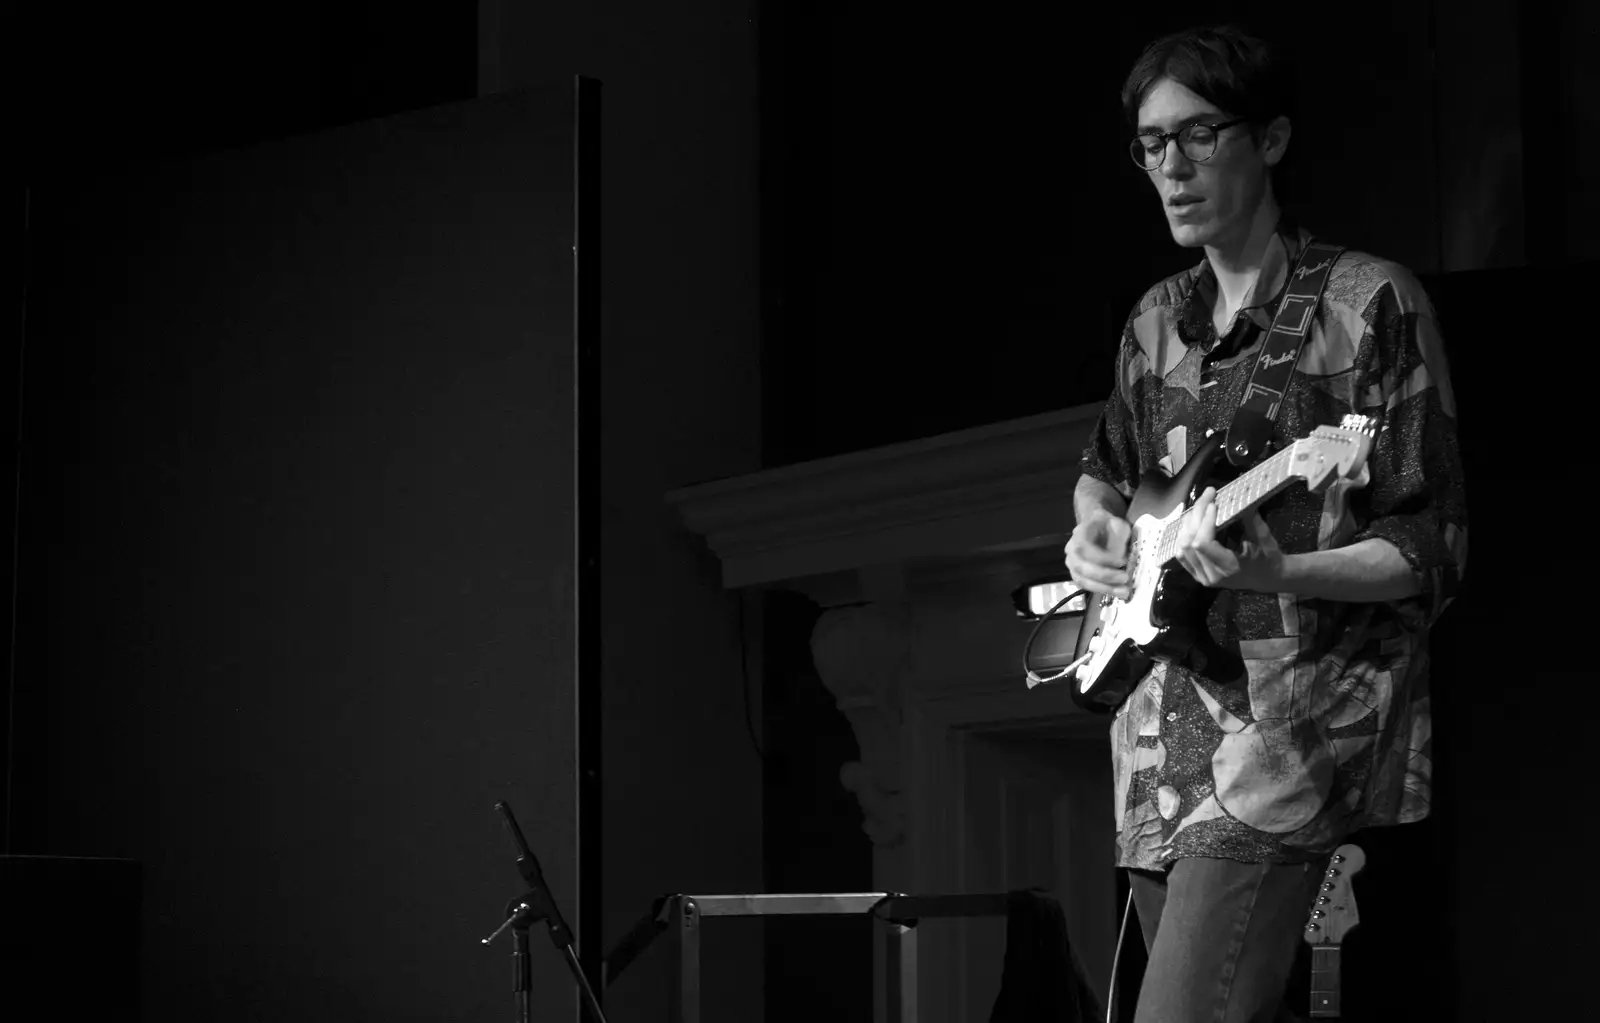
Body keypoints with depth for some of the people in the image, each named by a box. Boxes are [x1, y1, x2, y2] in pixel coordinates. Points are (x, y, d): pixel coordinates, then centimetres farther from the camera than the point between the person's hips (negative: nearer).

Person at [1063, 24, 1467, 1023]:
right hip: (1164, 733, 7)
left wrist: (1273, 574, -25)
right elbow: (1108, 468, 30)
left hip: (1298, 726, -7)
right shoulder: (1158, 320, 14)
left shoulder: (1371, 304, -5)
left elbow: (1433, 553, -8)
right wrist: (1097, 523, 6)